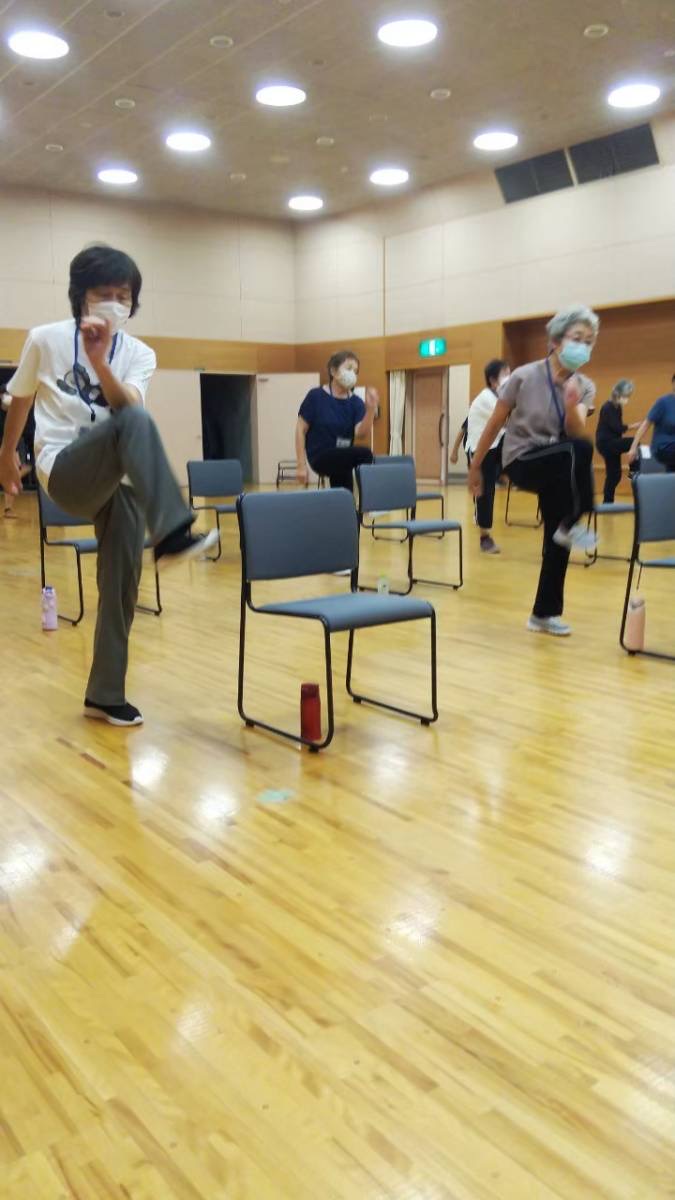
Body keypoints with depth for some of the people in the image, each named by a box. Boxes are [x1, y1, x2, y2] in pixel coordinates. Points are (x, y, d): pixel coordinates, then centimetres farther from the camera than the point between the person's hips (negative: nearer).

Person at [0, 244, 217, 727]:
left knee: (122, 586, 0)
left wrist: (99, 359, -27)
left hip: (119, 480, 4)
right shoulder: (45, 339, 0)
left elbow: (127, 404, -14)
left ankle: (105, 695, 16)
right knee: (135, 423, -34)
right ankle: (172, 533, -47)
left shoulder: (139, 354, 6)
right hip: (65, 471, -4)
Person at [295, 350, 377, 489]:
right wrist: (301, 465, -10)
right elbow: (300, 430, -5)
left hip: (342, 459, 5)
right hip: (320, 457, -5)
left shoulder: (355, 402, 3)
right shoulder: (316, 396, -7)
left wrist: (371, 408, -27)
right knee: (365, 454, -28)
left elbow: (361, 432, -12)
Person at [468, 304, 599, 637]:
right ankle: (571, 524, -17)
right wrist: (475, 467, 2)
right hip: (522, 461, -5)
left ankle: (545, 613, 15)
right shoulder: (524, 377, -12)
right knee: (581, 449, -33)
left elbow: (576, 431, -15)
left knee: (556, 540, 0)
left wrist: (572, 405, -35)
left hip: (559, 469, 5)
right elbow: (494, 425, -3)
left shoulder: (584, 387, 0)